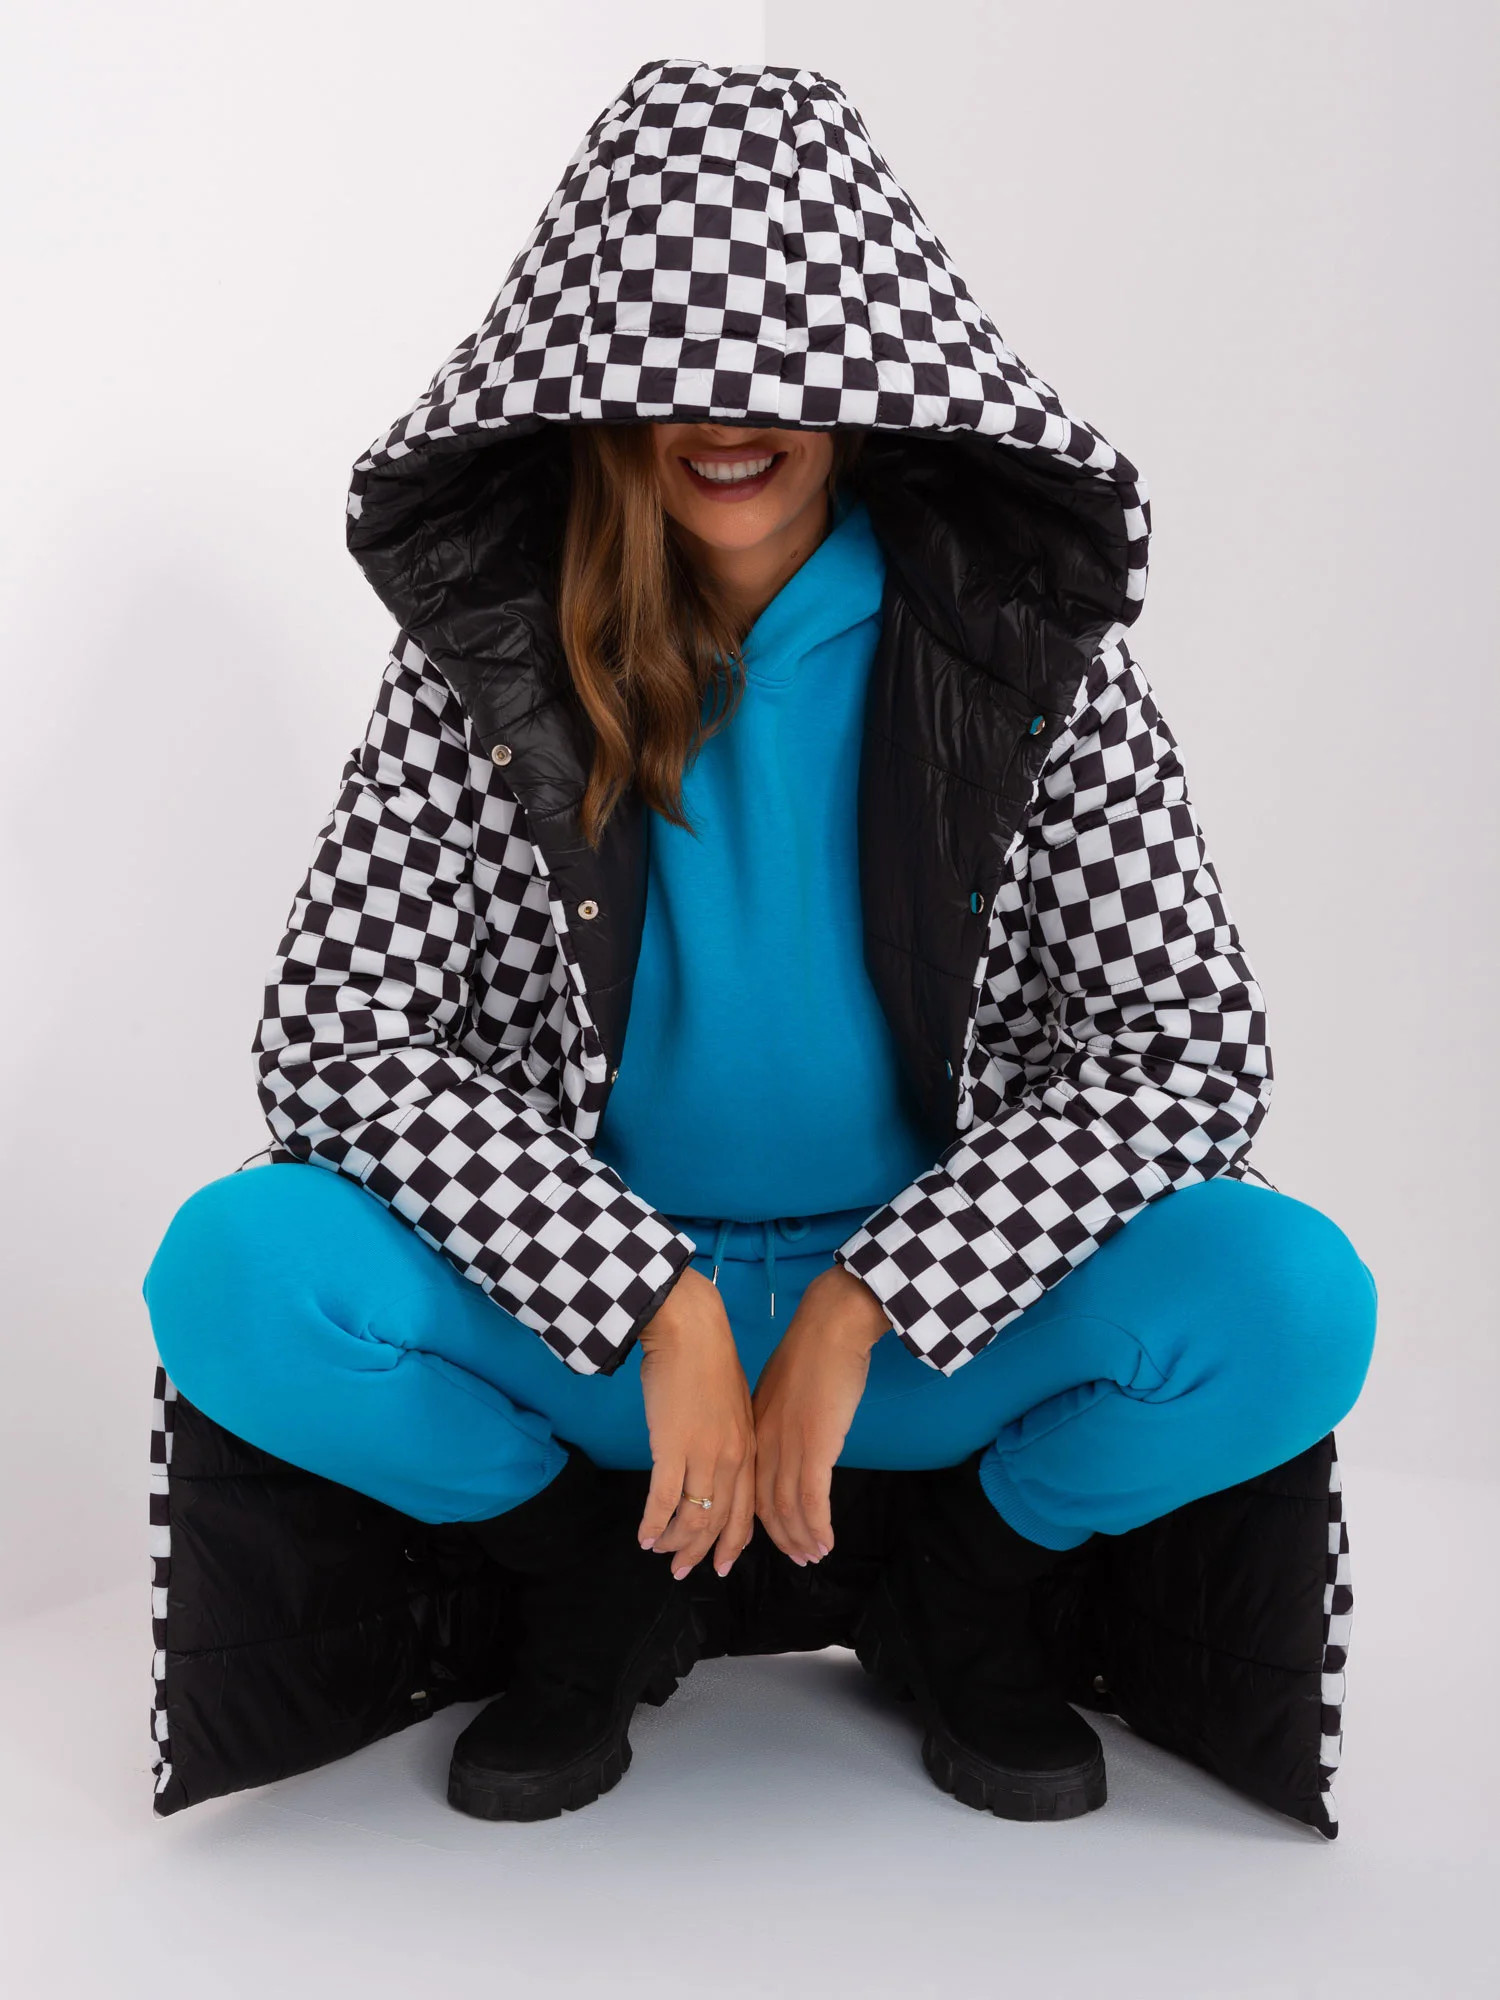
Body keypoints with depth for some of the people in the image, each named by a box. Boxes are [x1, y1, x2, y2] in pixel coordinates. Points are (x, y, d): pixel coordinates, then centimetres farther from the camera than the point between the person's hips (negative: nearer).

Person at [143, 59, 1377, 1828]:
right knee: (233, 1273, -27)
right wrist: (661, 1311, -22)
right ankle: (599, 1583, 4)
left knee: (1293, 1299, -28)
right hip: (591, 1317, 1)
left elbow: (1195, 1042, -12)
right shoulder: (489, 643, -7)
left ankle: (966, 1586, 6)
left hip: (928, 1313, 0)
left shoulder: (1023, 635, -8)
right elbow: (334, 1041, -12)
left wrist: (856, 1314, -20)